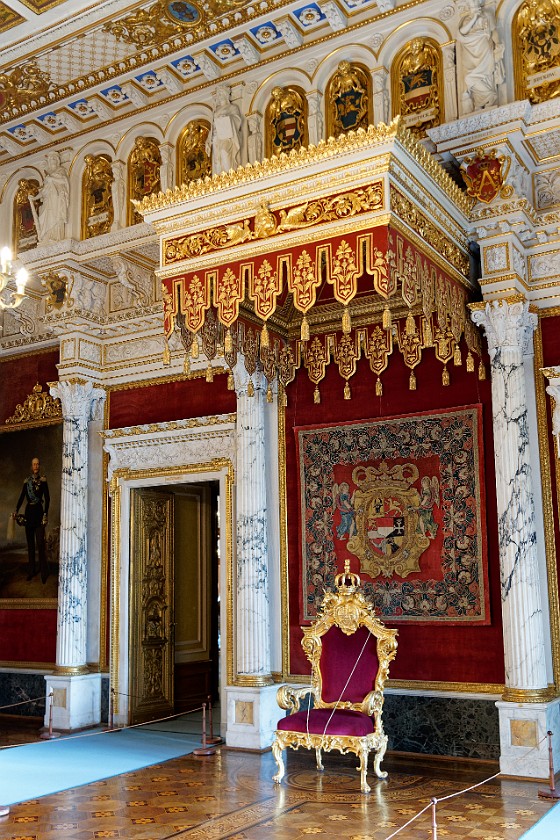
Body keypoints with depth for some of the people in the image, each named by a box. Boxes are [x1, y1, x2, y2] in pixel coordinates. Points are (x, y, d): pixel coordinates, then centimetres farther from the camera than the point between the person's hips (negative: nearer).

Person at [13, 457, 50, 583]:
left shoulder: (43, 480, -2)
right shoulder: (27, 481, 9)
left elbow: (47, 498, -4)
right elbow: (22, 497, 6)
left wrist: (46, 514, -11)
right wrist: (16, 510, -7)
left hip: (39, 511, -5)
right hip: (29, 511, 5)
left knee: (40, 542, -9)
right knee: (30, 542, 9)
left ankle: (44, 571, -5)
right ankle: (31, 570, 16)